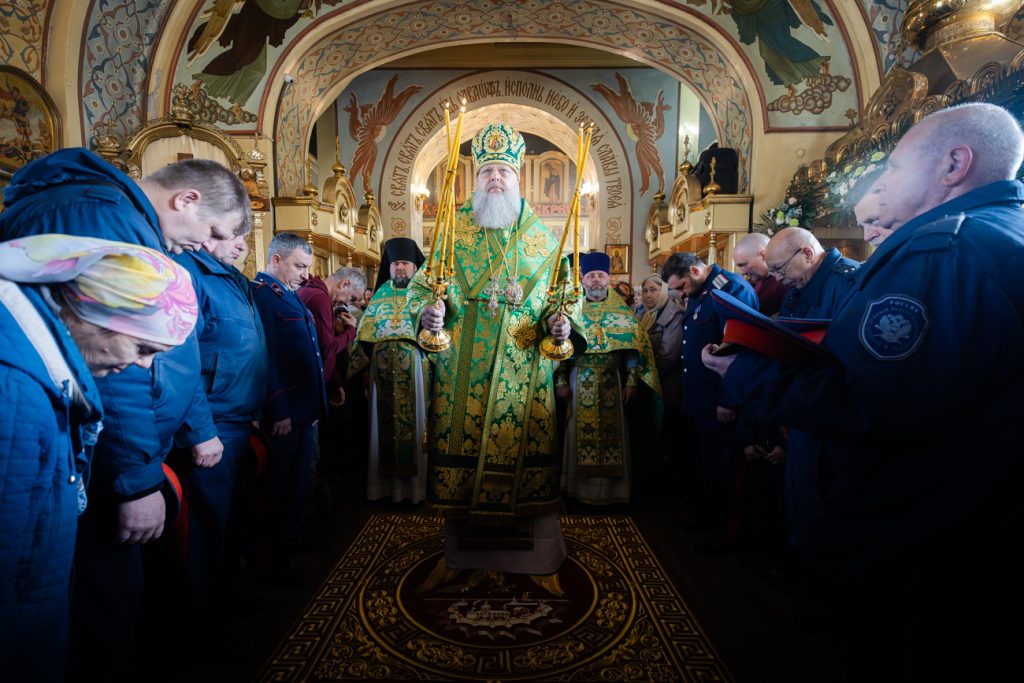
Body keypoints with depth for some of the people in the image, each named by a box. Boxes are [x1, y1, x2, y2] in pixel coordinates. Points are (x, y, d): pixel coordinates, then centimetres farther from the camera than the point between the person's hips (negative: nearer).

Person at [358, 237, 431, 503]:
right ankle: (386, 480, 14)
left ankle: (415, 481, 6)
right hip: (383, 371, 3)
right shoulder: (381, 295, 17)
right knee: (386, 419, 5)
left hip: (415, 369, -3)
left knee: (414, 418, -2)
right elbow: (365, 334, 16)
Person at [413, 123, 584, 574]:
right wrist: (429, 308, -18)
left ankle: (521, 528, 23)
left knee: (523, 440, 5)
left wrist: (561, 319, -9)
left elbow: (561, 291, 11)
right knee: (462, 438, 3)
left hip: (523, 365, 1)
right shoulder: (454, 228, 7)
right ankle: (464, 535, 22)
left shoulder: (540, 235, 10)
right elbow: (424, 283, 3)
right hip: (464, 363, -1)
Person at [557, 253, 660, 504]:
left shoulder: (622, 312, 6)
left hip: (613, 382, 0)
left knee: (613, 433, 0)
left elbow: (636, 348, 2)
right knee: (581, 433, 1)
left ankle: (612, 487, 13)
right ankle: (581, 484, 14)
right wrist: (561, 382, -2)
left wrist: (632, 383, -7)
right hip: (580, 383, 0)